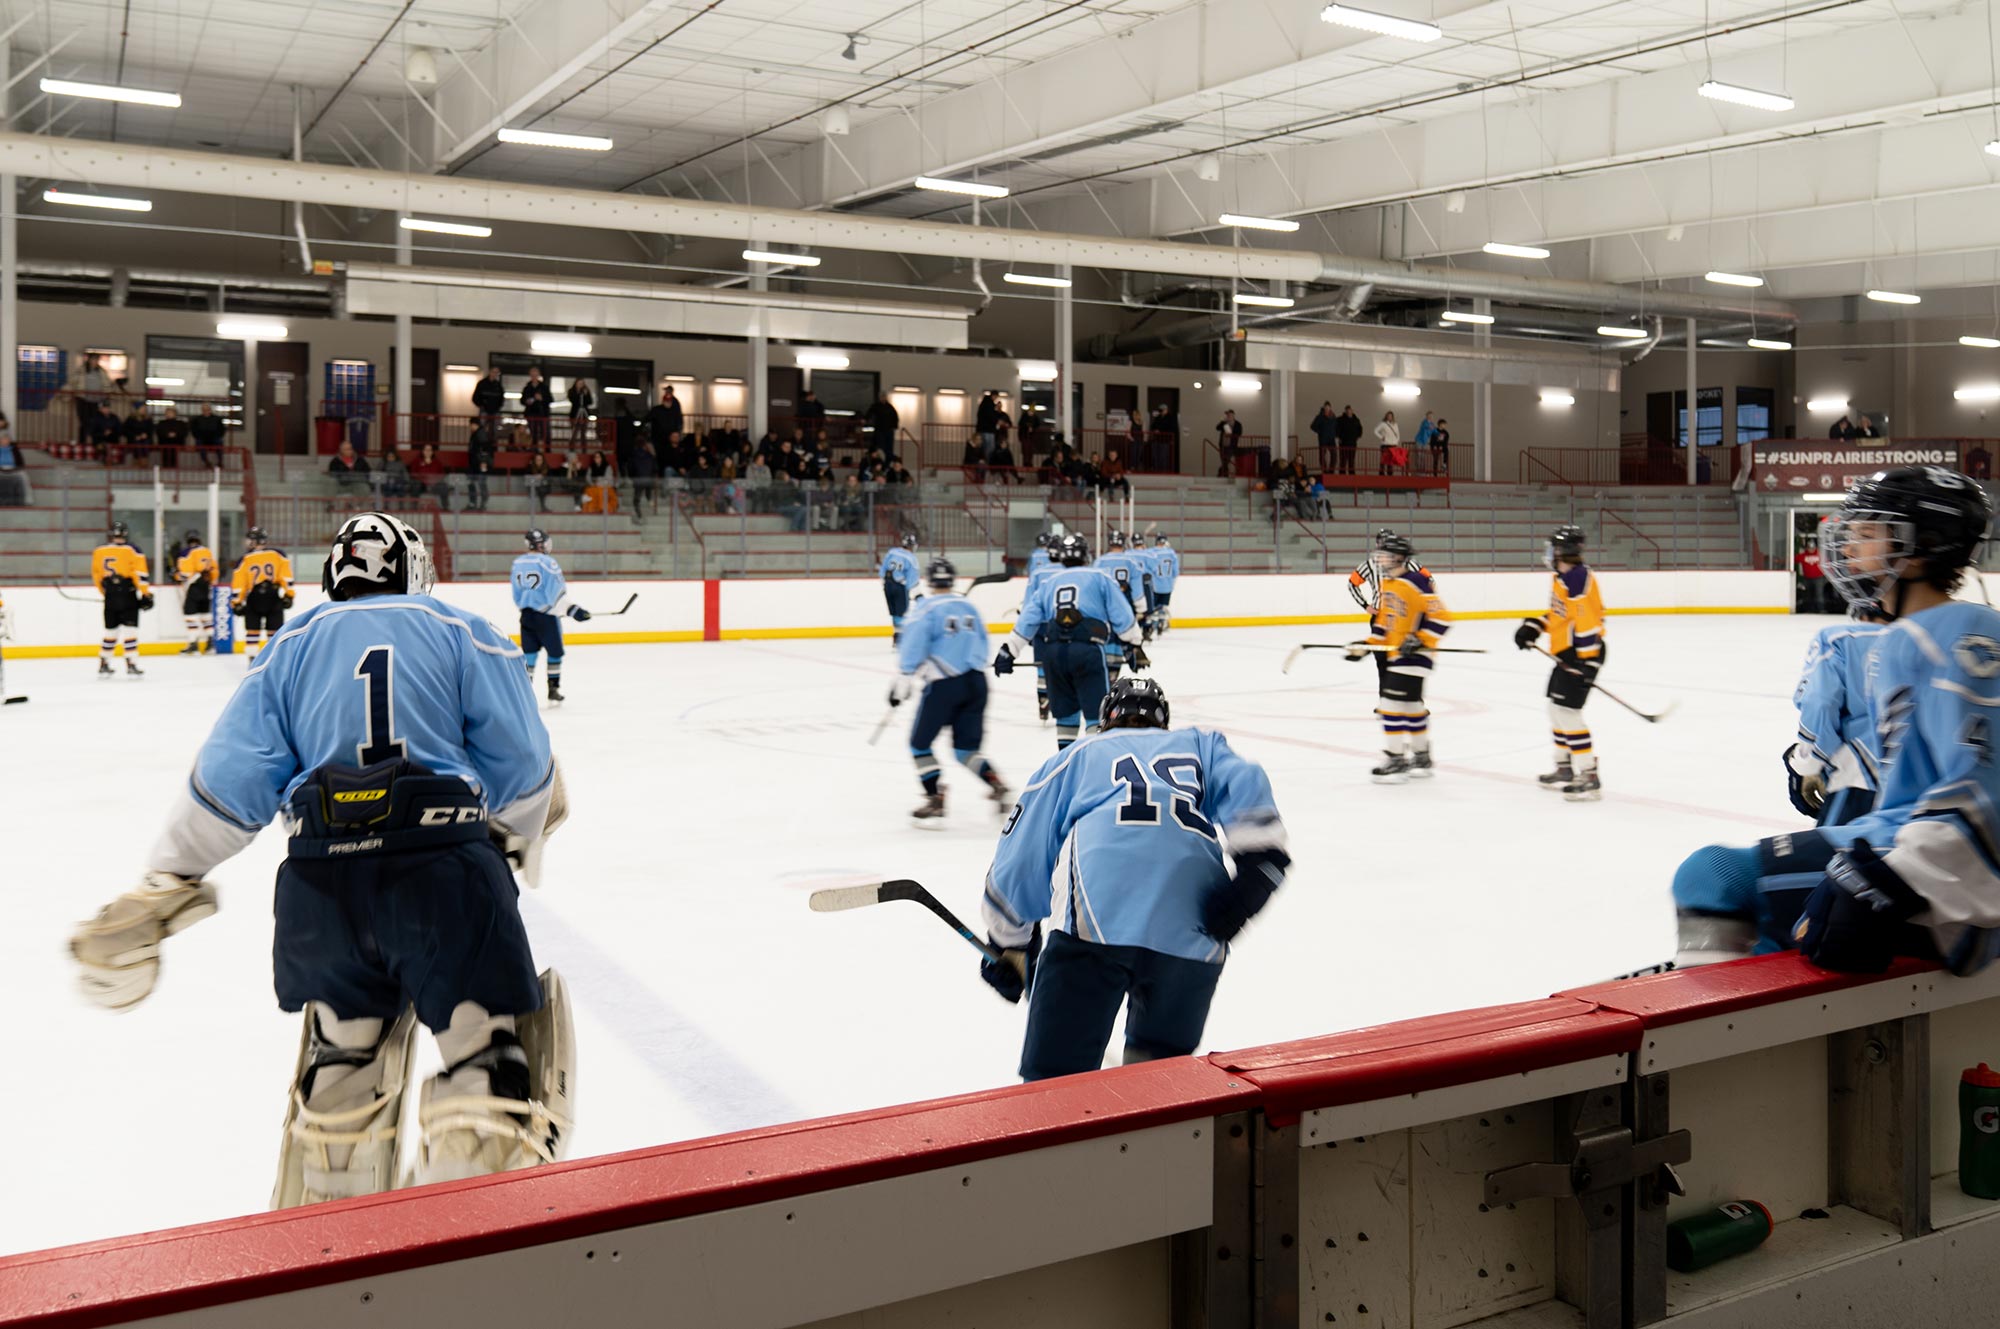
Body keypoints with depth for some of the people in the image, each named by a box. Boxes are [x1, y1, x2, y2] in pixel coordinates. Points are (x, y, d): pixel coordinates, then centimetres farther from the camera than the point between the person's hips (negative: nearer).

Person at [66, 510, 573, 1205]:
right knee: (487, 1047, 1)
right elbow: (520, 764, 7)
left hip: (322, 877, 4)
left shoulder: (294, 645, 18)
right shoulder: (462, 632, 12)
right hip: (444, 867, -4)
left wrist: (161, 887, 15)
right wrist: (520, 838, 27)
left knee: (343, 1044, 24)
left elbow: (230, 777, 9)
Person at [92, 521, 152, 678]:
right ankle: (131, 666, -8)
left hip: (110, 598, 4)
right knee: (130, 631, -4)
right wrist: (146, 594, -7)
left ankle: (103, 666, 20)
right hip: (128, 596, -4)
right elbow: (140, 574, -11)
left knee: (110, 631, 15)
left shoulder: (98, 552, 8)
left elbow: (96, 576, 15)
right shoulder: (132, 551, -6)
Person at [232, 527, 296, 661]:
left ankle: (252, 660, 8)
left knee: (252, 630, 11)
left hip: (253, 600, 0)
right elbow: (286, 577, -4)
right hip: (273, 599, 0)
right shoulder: (278, 555, 1)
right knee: (275, 630, 7)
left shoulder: (245, 560, 2)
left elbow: (239, 584, 1)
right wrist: (288, 594, 1)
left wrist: (237, 603, 8)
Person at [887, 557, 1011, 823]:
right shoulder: (968, 606, 14)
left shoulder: (926, 608, -4)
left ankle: (935, 803, 0)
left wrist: (902, 684, -6)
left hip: (944, 685, -6)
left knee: (920, 744, 8)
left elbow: (912, 649, -12)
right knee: (967, 748, 15)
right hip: (976, 682, 6)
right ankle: (998, 787, -6)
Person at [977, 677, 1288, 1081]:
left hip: (1097, 922, -2)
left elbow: (1020, 859, 30)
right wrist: (1258, 857, -4)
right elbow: (1245, 785, 11)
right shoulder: (1202, 745, 34)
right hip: (1195, 937, 2)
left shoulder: (1073, 759, 31)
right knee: (1163, 1066, 25)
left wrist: (1010, 943, 42)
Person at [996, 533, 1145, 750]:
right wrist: (1135, 645, 10)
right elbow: (1121, 616, 5)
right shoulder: (1100, 578, 13)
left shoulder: (1048, 582, 23)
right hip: (1087, 648, -4)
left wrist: (1009, 650, 18)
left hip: (1051, 650, 4)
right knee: (1098, 708, -2)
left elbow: (1027, 620, 17)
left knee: (1065, 708, 19)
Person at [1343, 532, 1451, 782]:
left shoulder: (1417, 582, -18)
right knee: (1411, 706, 17)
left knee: (1393, 704, -12)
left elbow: (1441, 618, -21)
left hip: (1415, 656, -9)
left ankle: (1396, 761, -8)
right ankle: (1422, 759, 30)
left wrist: (1418, 640, -27)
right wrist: (1366, 645, 13)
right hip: (1393, 655, 9)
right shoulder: (1386, 583, 12)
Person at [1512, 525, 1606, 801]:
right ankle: (1565, 769, 31)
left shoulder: (1577, 579, -21)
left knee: (1567, 711, -13)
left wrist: (1588, 663, -27)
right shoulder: (1563, 578, 12)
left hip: (1582, 654, -11)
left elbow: (1587, 621, -26)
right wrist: (1533, 627, 13)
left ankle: (1588, 778, -12)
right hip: (1566, 654, 11)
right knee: (1557, 709, 19)